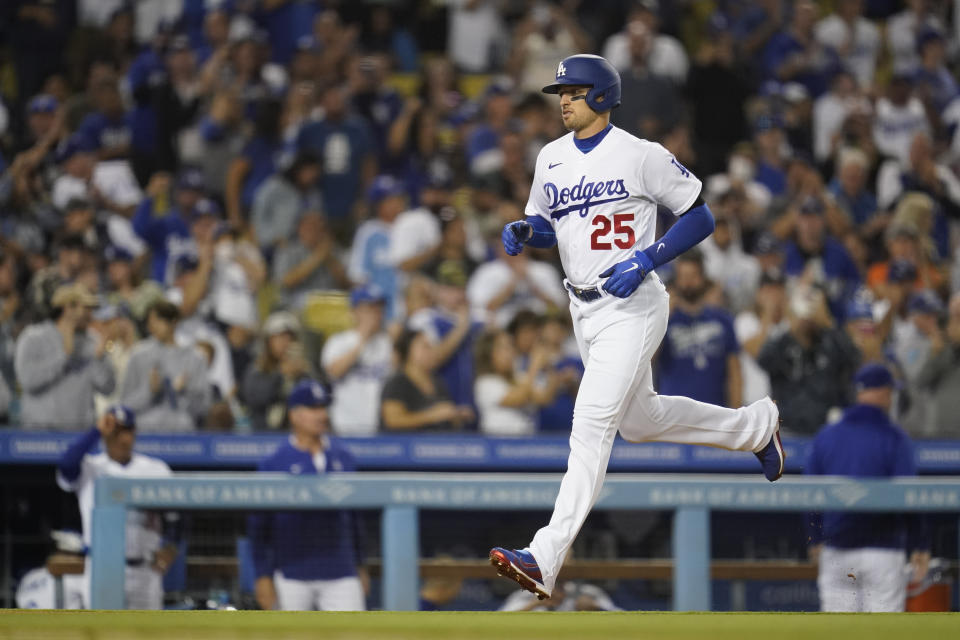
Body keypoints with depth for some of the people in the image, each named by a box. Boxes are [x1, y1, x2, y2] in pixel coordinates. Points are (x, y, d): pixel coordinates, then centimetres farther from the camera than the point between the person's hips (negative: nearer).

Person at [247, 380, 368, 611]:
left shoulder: (343, 459, 10)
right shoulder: (274, 464, -1)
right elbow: (259, 525, -2)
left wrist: (359, 566, 16)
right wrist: (263, 576, -6)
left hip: (340, 573, 3)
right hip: (292, 576, -3)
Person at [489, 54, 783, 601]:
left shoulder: (642, 156, -12)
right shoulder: (552, 158, 7)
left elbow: (701, 217, -8)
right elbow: (545, 223, 21)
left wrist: (646, 259, -20)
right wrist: (523, 231, -3)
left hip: (633, 307, -9)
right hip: (583, 310, 9)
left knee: (591, 425, -18)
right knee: (640, 421, 21)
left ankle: (545, 560, -25)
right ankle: (755, 426, 45)